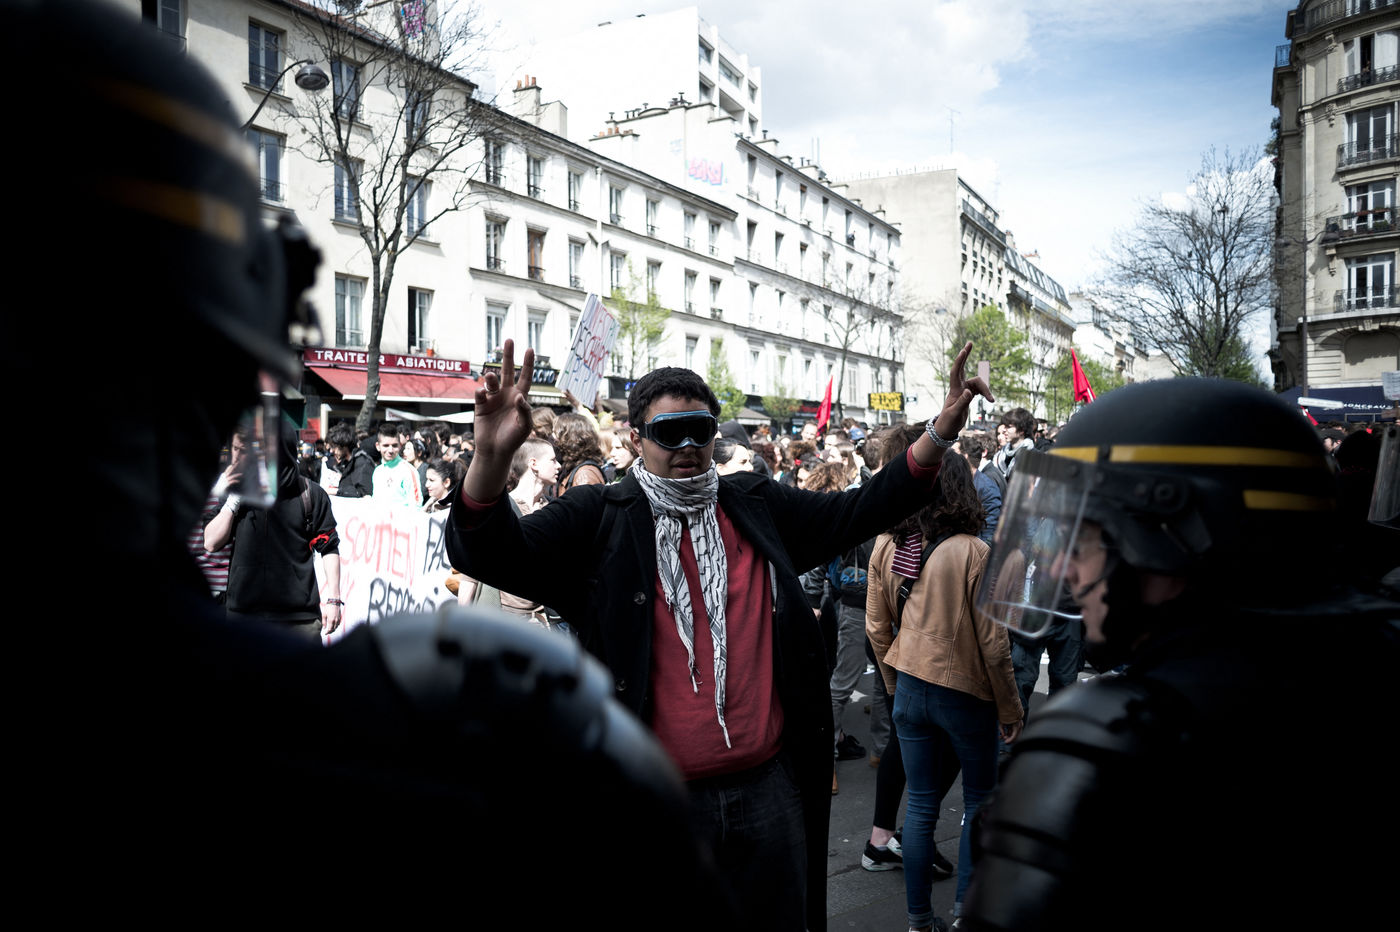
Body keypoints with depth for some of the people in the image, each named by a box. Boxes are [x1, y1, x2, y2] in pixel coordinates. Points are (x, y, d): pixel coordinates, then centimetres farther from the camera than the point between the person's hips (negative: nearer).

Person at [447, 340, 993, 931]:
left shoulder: (756, 506, 6)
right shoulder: (599, 518, -5)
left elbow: (861, 509, 10)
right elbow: (489, 552, -15)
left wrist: (941, 432, 1)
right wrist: (492, 458, -34)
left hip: (769, 787, 4)